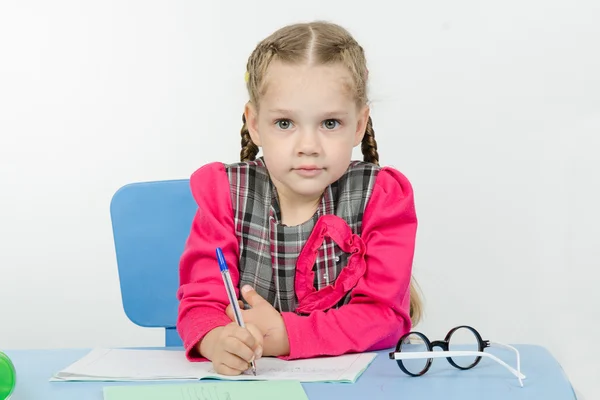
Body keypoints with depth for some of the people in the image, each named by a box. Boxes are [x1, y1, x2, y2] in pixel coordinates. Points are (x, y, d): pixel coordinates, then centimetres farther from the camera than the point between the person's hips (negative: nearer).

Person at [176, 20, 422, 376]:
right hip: (250, 376, 2)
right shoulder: (225, 193, -2)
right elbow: (201, 300, -7)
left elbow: (383, 316, -11)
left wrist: (284, 335, -24)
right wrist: (216, 340, -31)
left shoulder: (382, 197, -6)